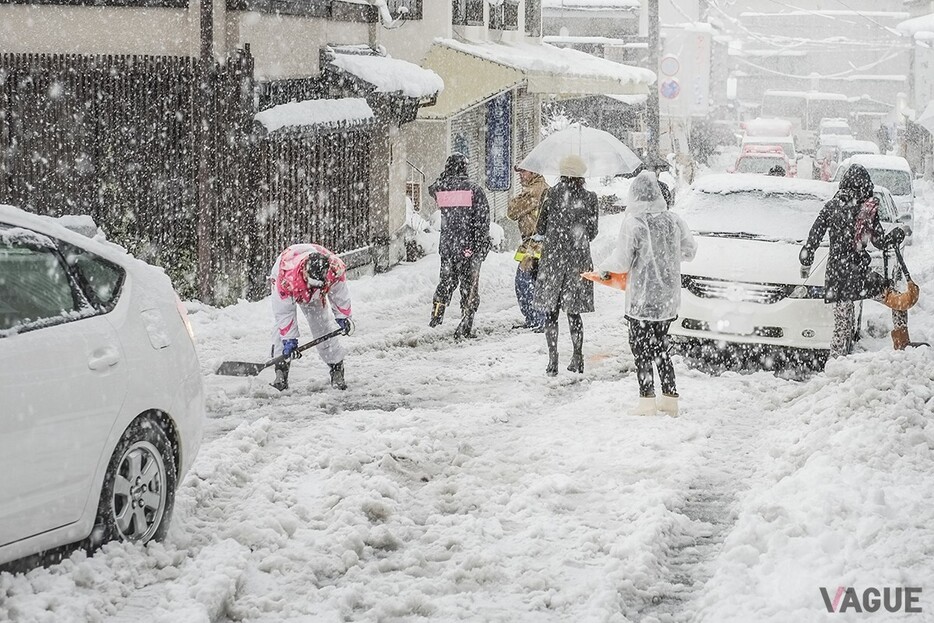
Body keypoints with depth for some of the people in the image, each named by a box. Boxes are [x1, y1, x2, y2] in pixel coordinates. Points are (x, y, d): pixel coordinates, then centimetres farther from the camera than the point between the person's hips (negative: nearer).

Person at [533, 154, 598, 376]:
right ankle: (577, 360, 15)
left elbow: (541, 228, -1)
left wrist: (540, 236, 21)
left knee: (551, 312, 5)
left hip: (553, 257, -2)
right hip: (579, 258, 2)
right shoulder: (590, 198, -2)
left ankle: (553, 362, 1)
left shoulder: (552, 194, -6)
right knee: (574, 312, 12)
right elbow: (592, 232, 5)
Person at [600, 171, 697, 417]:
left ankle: (647, 399, -2)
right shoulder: (674, 221, 0)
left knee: (641, 348, 3)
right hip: (669, 297, 6)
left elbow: (622, 263, -14)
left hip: (643, 299, -6)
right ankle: (670, 398, 18)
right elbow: (689, 251, 10)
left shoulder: (633, 223, -16)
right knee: (660, 347, 17)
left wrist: (604, 268, 6)